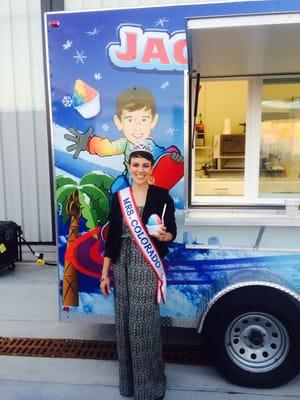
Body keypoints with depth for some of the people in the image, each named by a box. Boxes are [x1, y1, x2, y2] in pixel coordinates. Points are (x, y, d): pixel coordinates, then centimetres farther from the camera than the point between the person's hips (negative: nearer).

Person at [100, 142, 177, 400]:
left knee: (144, 323, -1)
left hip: (148, 265, -3)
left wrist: (163, 235, -25)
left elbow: (172, 233, 0)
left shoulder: (162, 196, -4)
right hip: (122, 265, 4)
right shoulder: (119, 198, 5)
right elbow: (112, 237, 6)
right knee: (125, 322, 11)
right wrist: (105, 274, 6)